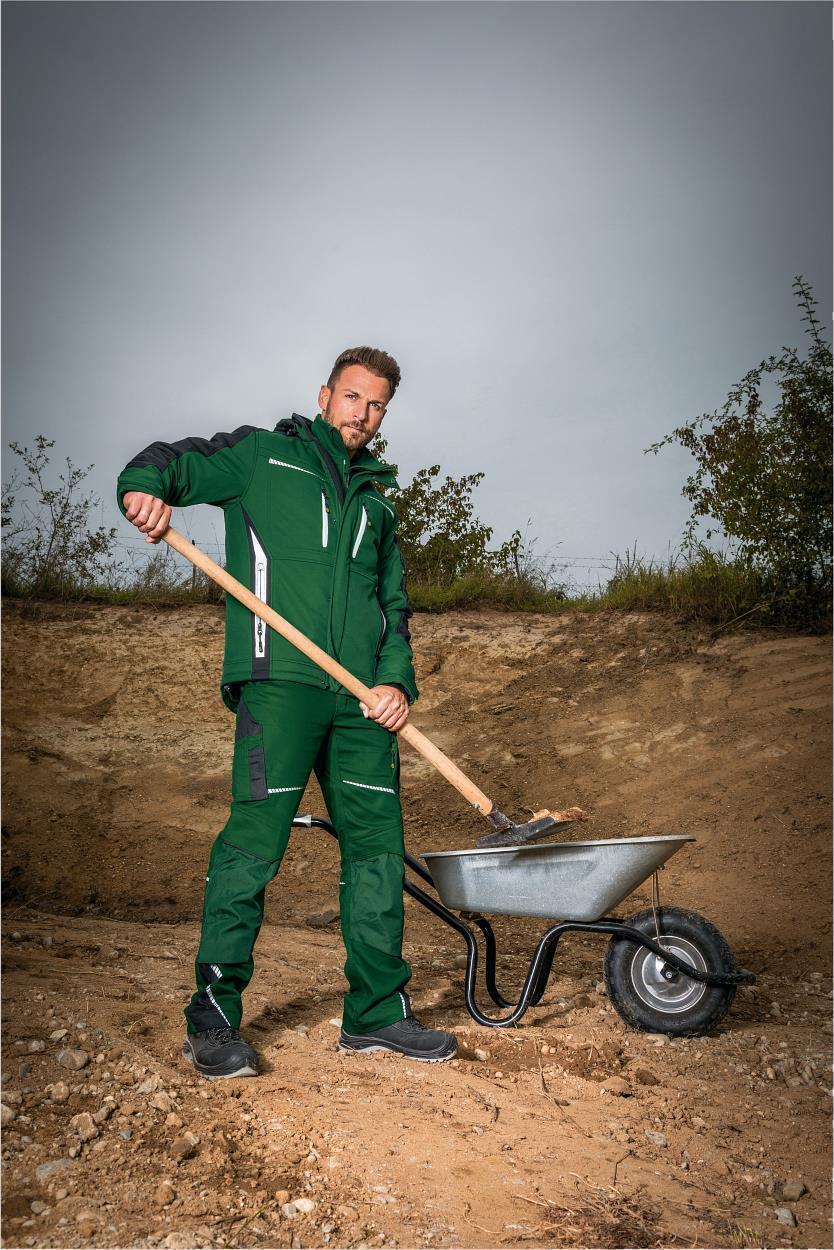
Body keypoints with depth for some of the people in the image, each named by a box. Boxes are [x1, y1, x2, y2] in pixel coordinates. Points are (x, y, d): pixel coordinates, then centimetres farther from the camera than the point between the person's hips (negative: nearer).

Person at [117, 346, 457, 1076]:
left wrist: (396, 678, 2)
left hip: (361, 694, 6)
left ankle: (375, 1012, 19)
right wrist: (147, 486, -20)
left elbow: (395, 603, 20)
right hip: (281, 680, -5)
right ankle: (213, 1019, 4)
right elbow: (174, 462, 5)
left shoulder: (378, 499, 25)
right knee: (255, 840, -9)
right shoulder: (262, 455, 12)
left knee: (378, 843, 6)